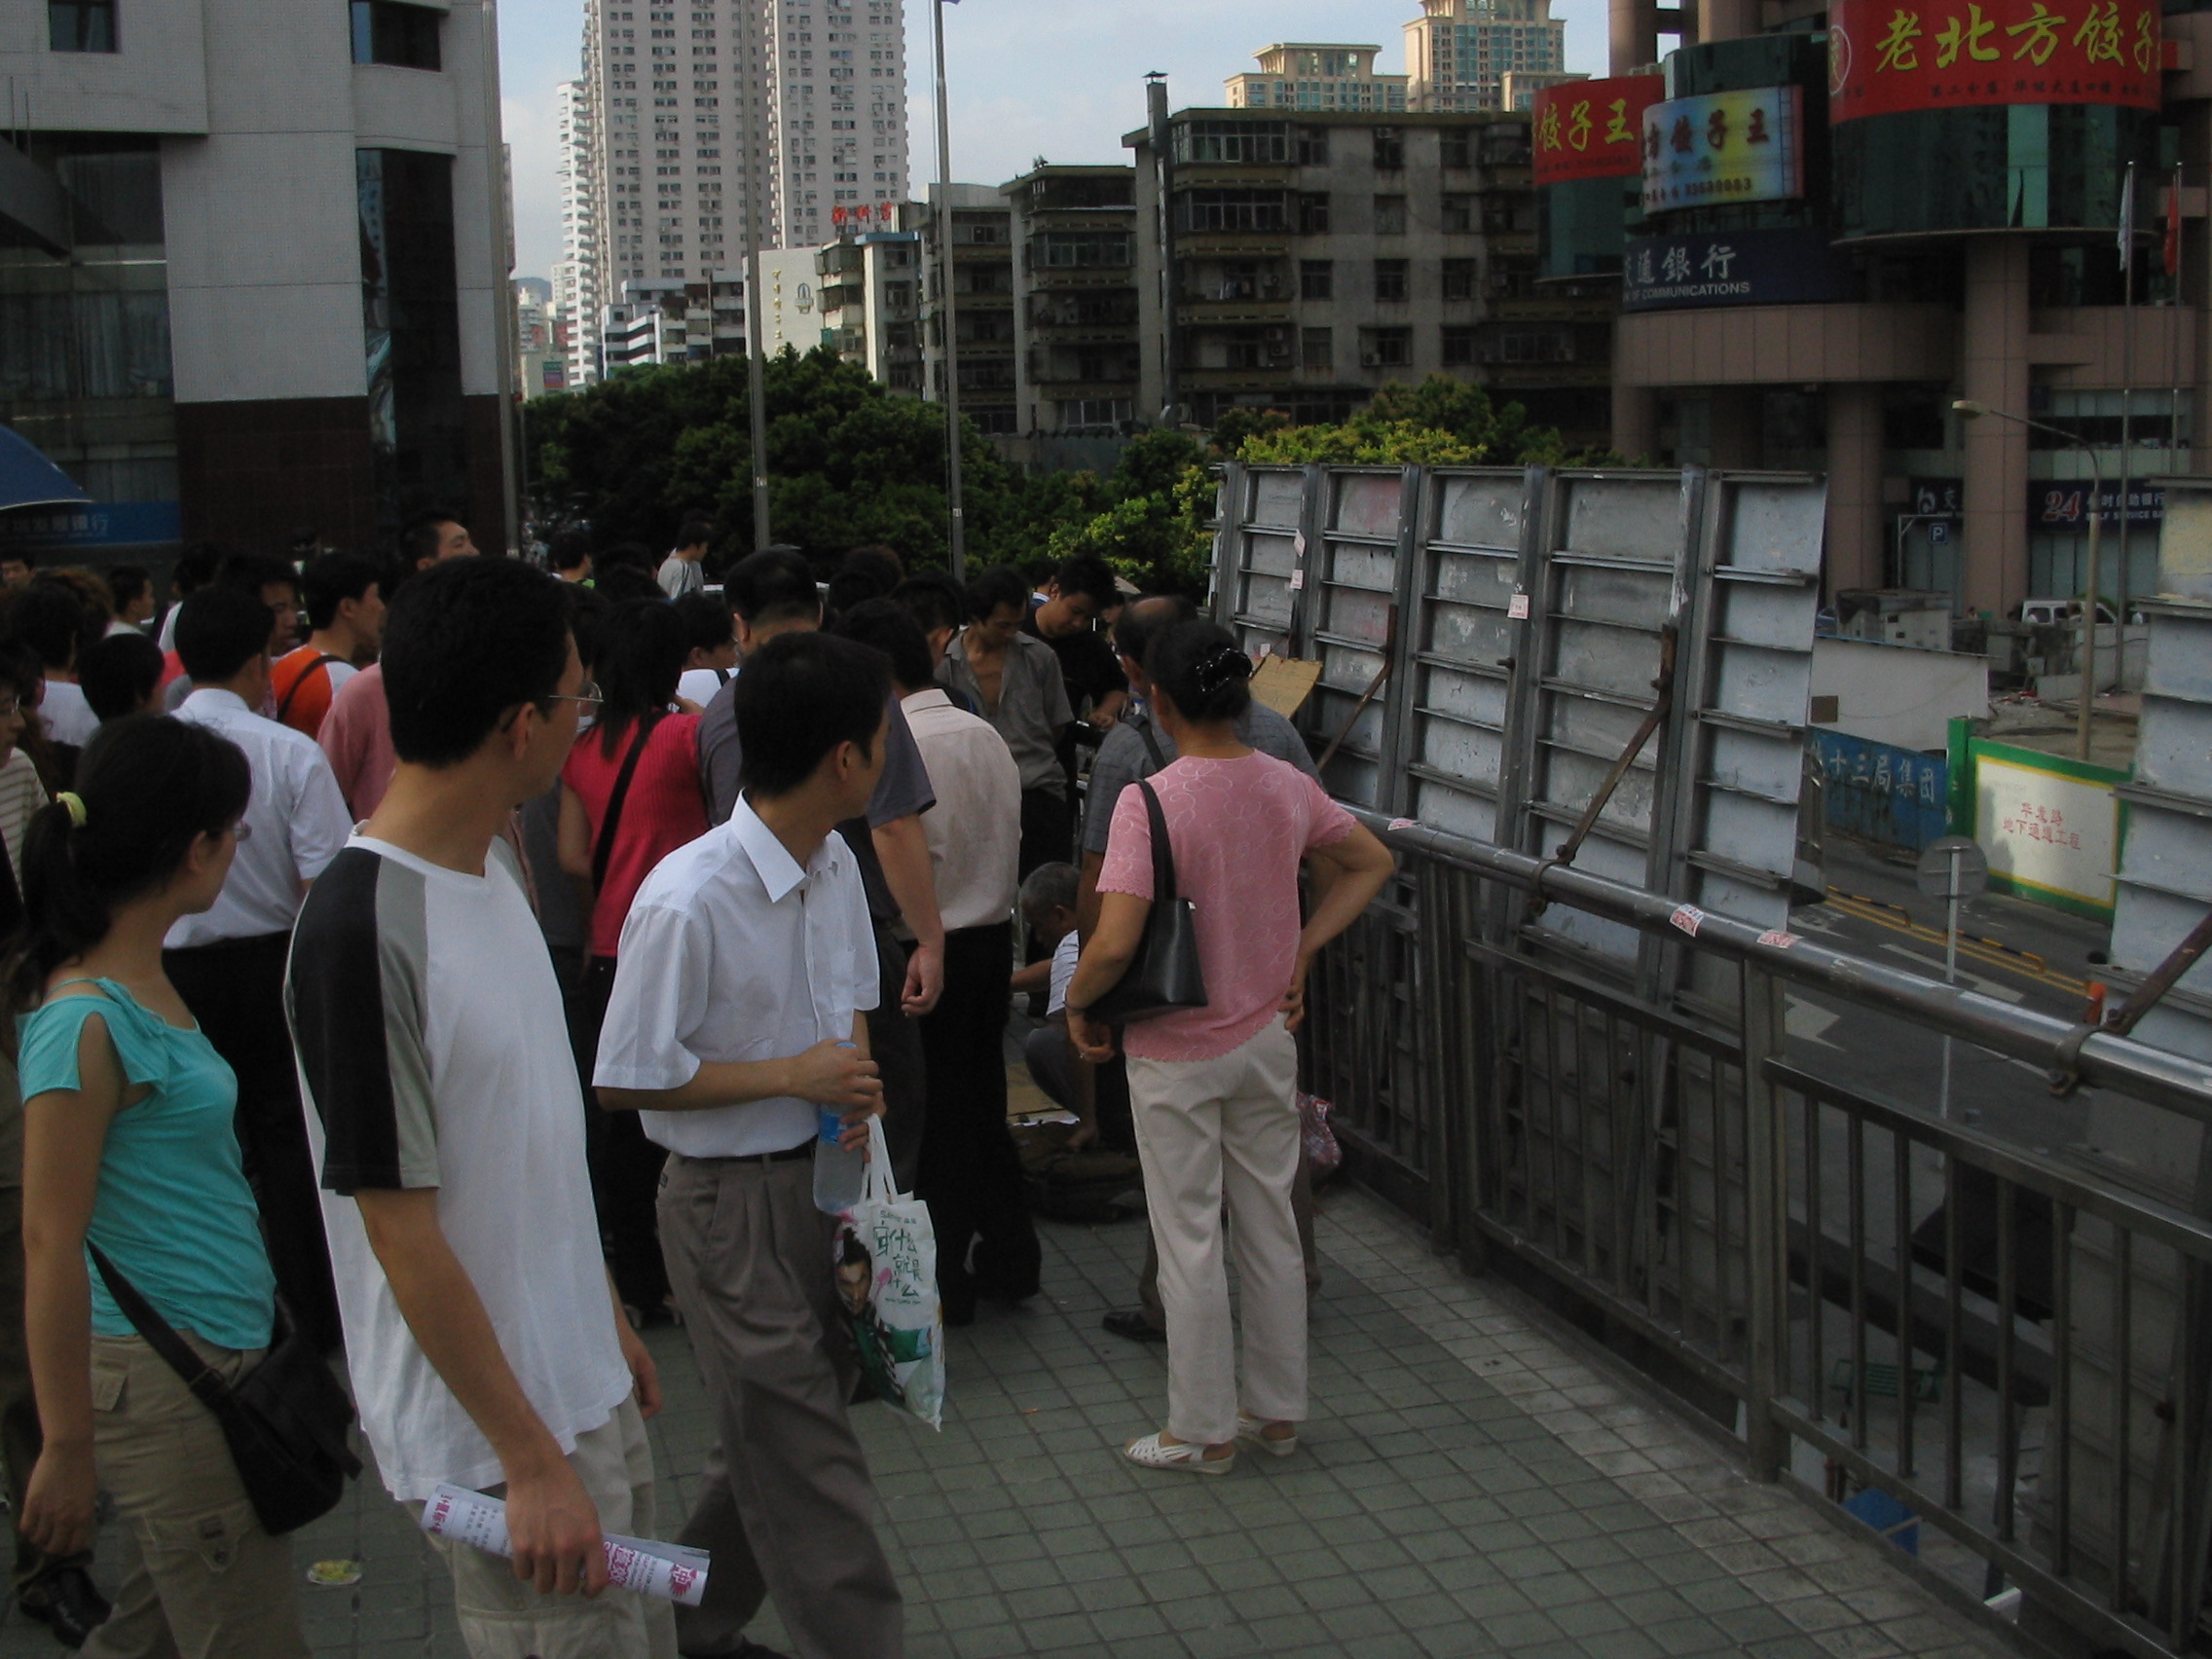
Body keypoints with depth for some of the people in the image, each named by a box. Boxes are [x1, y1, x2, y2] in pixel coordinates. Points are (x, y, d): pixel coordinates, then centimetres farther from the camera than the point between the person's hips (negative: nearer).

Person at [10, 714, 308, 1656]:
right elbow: (49, 1241, -19)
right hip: (162, 1377, -9)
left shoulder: (143, 981, 9)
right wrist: (66, 1446, -16)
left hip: (218, 1356, 9)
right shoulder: (85, 1021, -19)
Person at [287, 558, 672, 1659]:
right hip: (494, 1424, -8)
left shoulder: (494, 861, 4)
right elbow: (401, 1229, -22)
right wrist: (532, 1461, -18)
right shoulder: (362, 929, -25)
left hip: (586, 1379, 9)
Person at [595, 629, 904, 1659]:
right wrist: (794, 1077, -17)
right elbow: (624, 1080, -17)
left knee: (769, 1437, 19)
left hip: (820, 1177, 8)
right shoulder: (687, 901, -24)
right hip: (731, 1198, -8)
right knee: (807, 1462, -1)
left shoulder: (836, 866, 2)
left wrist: (855, 1078, -2)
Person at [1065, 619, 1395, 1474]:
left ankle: (1203, 1432, 19)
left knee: (1189, 1241, 7)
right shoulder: (1289, 787, -3)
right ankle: (1277, 1411, 29)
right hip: (1267, 1042, 5)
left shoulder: (1151, 801, -21)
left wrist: (1078, 1003, -9)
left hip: (1178, 1054, -5)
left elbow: (1115, 942, -28)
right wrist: (1303, 950, 10)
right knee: (1270, 1227, 17)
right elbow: (1372, 863, 12)